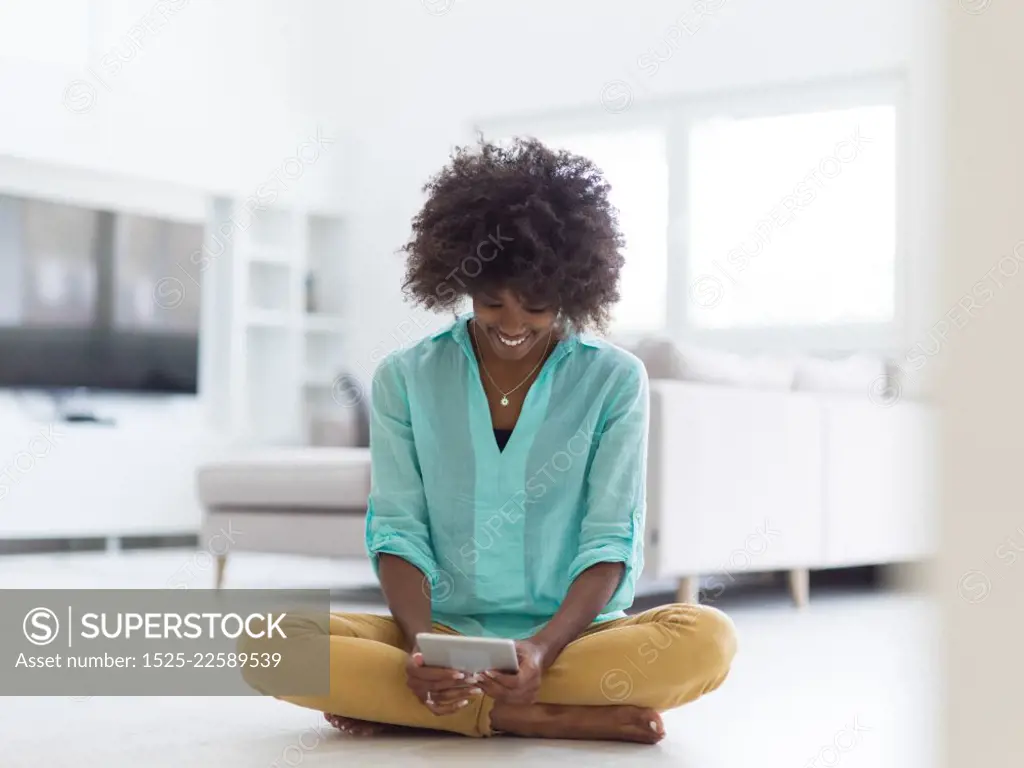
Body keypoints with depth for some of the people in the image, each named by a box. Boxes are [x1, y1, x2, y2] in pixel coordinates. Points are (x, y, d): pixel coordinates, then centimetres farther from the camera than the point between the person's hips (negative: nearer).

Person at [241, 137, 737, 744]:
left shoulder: (615, 379, 2)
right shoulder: (405, 379, 6)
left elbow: (611, 539, -5)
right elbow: (398, 530, 0)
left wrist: (545, 646, -22)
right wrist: (420, 638, -20)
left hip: (573, 632, 0)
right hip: (442, 629, 1)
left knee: (708, 639, -32)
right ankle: (530, 718, -26)